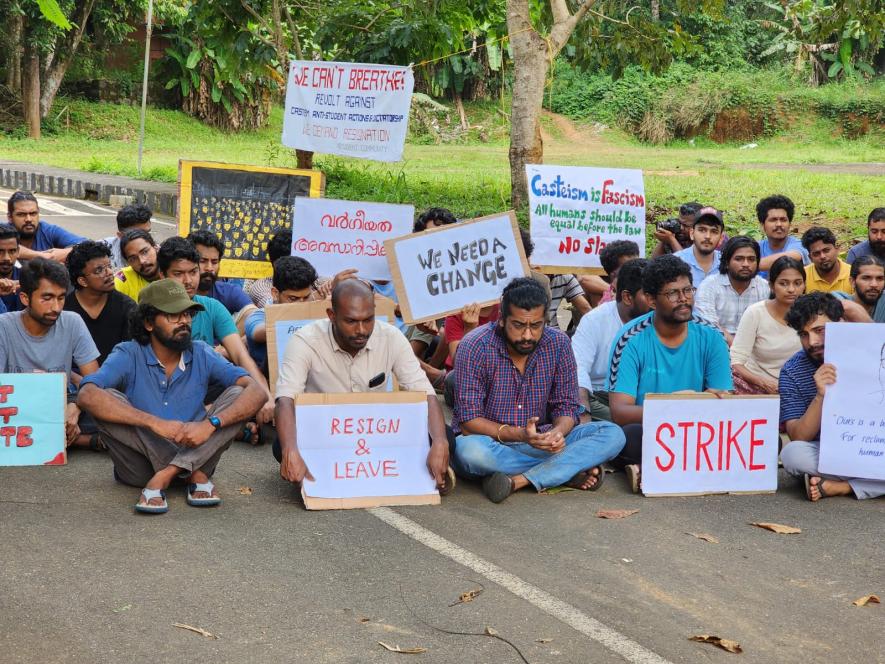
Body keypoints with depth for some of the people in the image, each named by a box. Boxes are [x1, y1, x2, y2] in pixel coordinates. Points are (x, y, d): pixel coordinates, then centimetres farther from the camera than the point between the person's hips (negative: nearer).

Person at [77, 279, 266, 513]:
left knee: (237, 394, -14)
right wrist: (155, 422, -35)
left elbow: (256, 392, -12)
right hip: (140, 464, -2)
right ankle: (195, 475, -23)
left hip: (193, 453, 2)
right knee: (108, 400, -24)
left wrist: (211, 424, -31)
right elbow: (87, 396, -26)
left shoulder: (201, 355, 0)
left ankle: (164, 476, -23)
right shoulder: (128, 356, -7)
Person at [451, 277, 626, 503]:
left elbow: (567, 406, 0)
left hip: (539, 442, 3)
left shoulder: (558, 343, -4)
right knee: (469, 449, -39)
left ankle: (518, 480, -28)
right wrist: (518, 434, -33)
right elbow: (468, 420, -17)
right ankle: (570, 470, -23)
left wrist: (557, 432, -25)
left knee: (613, 435, -16)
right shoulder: (475, 347, -15)